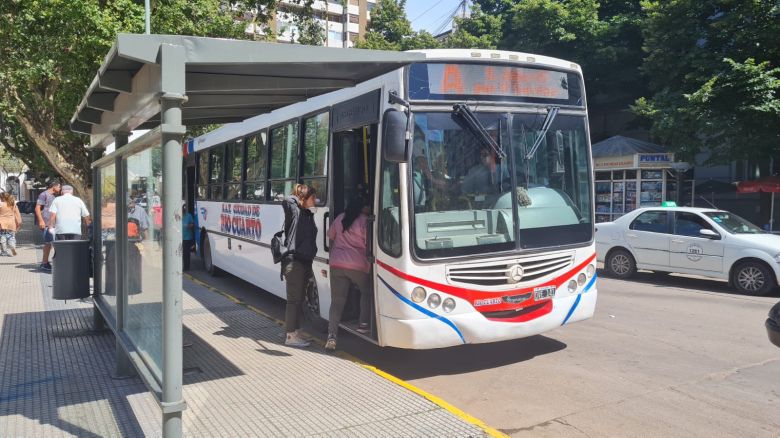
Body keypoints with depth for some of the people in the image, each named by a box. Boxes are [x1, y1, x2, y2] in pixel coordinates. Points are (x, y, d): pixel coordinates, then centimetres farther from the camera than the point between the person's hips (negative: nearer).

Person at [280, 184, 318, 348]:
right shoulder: (294, 212, -9)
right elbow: (288, 200, -30)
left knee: (299, 299, 14)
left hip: (305, 262, 9)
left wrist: (310, 266, 18)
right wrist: (298, 198, -9)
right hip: (294, 262, -9)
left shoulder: (308, 214, 14)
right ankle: (291, 336, 5)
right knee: (294, 299, -3)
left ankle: (295, 332, 24)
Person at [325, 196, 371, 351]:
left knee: (336, 301, 4)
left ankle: (331, 336, -6)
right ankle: (363, 324, 20)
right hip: (358, 265, -4)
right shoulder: (365, 221, -6)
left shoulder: (340, 218, 10)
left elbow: (330, 235, 22)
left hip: (336, 264, 4)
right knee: (366, 292, 23)